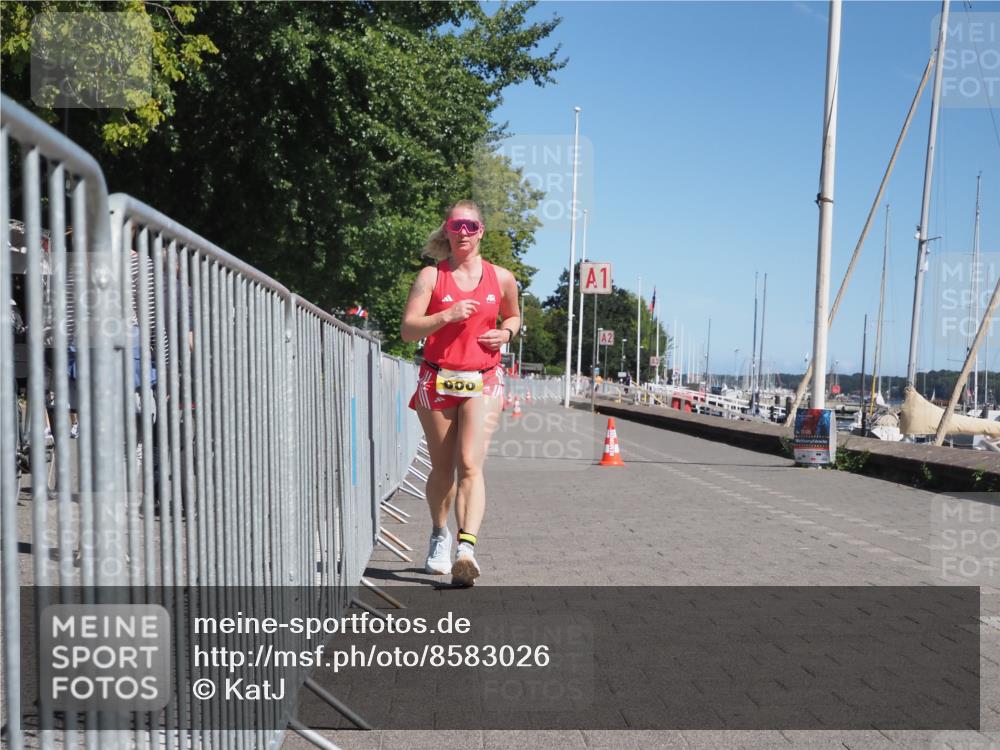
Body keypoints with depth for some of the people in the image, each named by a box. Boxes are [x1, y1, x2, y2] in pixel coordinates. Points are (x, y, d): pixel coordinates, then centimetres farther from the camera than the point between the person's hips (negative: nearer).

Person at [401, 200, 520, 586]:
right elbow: (408, 329, -5)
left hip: (483, 382, 0)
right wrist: (447, 315, -20)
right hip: (437, 380, 0)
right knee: (442, 469, 10)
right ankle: (440, 534, 34)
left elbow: (513, 315, 25)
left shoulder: (502, 278, 7)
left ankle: (466, 547, -21)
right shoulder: (430, 276, 1)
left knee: (470, 464, -15)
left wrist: (506, 333, 2)